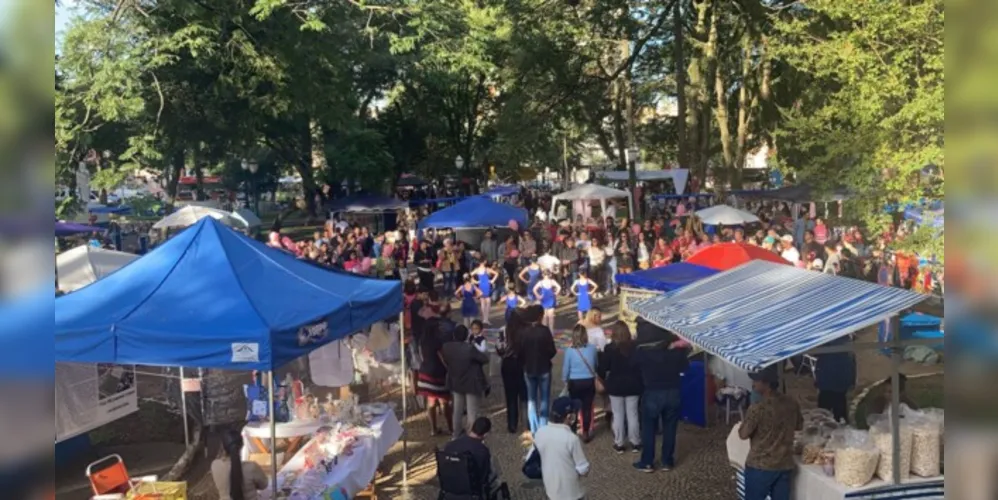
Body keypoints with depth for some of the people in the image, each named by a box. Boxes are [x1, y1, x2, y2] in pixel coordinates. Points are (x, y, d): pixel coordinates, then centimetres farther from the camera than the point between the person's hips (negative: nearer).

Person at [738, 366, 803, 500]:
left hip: (759, 465, -6)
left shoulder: (758, 408, -22)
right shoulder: (791, 404, -1)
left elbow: (743, 434, -14)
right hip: (785, 465, 6)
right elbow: (799, 426, 16)